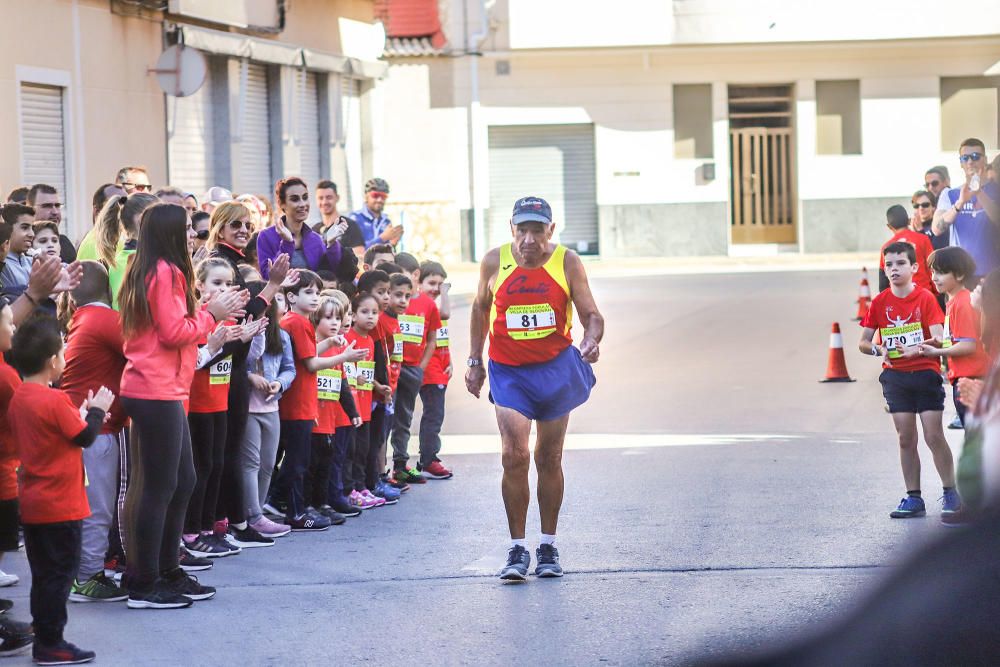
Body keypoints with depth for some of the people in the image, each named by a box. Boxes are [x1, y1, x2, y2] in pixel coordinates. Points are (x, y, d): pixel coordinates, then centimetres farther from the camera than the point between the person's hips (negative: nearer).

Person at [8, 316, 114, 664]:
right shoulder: (55, 401, -19)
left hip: (32, 504, 8)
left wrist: (82, 414, 13)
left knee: (44, 574, 15)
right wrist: (97, 410, 4)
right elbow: (85, 437, -12)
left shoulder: (18, 399, 6)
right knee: (59, 573, 0)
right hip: (60, 505, -8)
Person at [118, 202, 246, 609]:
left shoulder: (151, 272, 17)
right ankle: (144, 585, -3)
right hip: (157, 392, -10)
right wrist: (211, 314, -6)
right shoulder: (166, 273, -12)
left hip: (164, 391, 10)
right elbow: (173, 332, -18)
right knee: (159, 486, -6)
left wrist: (215, 313, 10)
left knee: (181, 482, 15)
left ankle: (167, 573, 21)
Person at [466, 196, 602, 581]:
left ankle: (548, 546, 21)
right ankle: (517, 549, -7)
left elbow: (591, 314, -4)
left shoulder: (567, 263, -5)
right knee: (514, 456, -14)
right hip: (508, 372, 0)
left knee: (549, 459, 8)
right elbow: (481, 309, 12)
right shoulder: (495, 262, -3)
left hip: (556, 368, 0)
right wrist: (474, 361, 10)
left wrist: (591, 341, -26)